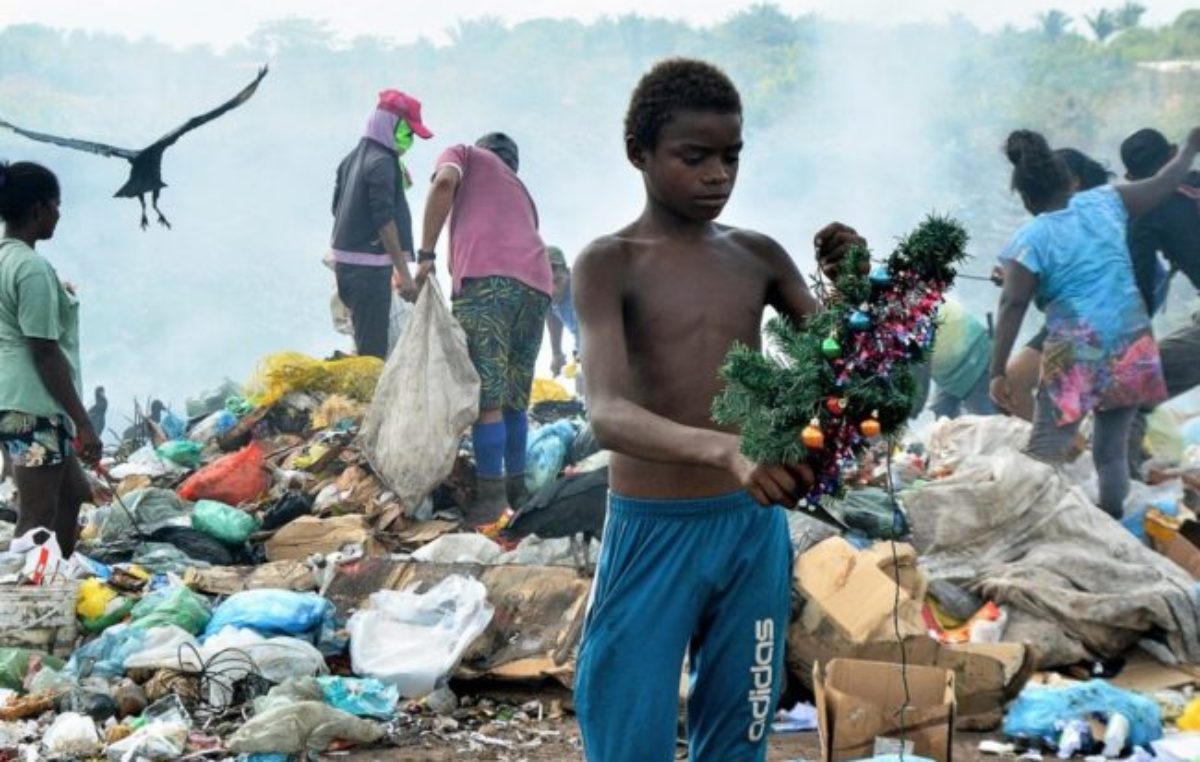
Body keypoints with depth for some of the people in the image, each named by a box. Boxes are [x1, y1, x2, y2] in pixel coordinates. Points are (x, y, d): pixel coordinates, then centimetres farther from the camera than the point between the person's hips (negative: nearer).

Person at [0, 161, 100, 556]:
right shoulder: (32, 267, -19)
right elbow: (45, 352, -20)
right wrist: (83, 422, -17)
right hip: (33, 408, -10)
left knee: (72, 492, 22)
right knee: (37, 516, -5)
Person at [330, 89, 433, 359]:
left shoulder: (353, 157, 15)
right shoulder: (383, 162, -13)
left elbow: (337, 207, 21)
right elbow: (385, 220, -19)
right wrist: (404, 274, -20)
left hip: (345, 260, 9)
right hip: (370, 265, -9)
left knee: (366, 343, 12)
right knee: (373, 350, -10)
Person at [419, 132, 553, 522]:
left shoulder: (464, 154, 24)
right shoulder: (520, 190, 38)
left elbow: (444, 182, 0)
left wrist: (426, 254, 0)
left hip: (488, 276, -6)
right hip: (536, 284, 6)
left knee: (486, 397, -5)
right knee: (515, 397, 17)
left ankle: (491, 494, -6)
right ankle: (516, 485, 22)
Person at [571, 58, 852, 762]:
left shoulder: (760, 256, 6)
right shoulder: (610, 264, -10)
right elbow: (609, 414, -25)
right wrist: (725, 450, -43)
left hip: (755, 530, 4)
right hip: (654, 534, -4)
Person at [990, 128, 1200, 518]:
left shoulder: (1029, 240, -6)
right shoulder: (1104, 202, 5)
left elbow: (1013, 306, -13)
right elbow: (1161, 185, 19)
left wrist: (998, 372, -13)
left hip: (1075, 354, -5)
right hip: (1130, 346, 5)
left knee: (1045, 453, -5)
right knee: (1113, 449, 17)